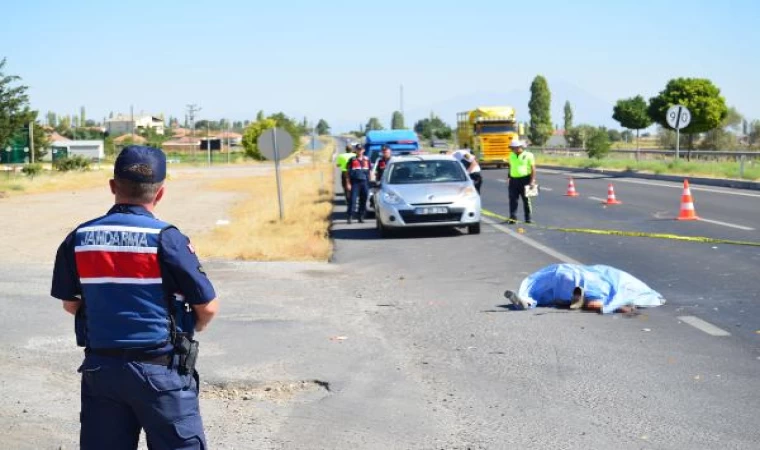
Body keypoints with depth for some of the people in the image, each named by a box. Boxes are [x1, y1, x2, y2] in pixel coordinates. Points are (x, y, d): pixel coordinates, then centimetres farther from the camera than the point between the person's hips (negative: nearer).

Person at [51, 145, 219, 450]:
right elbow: (208, 307, -7)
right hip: (159, 369, -4)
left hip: (100, 367, 4)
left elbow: (70, 304, 11)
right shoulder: (166, 239, -13)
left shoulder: (79, 239, -1)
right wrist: (191, 329, 14)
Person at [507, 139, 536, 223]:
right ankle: (513, 217, -6)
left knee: (526, 200, 3)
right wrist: (508, 177, 15)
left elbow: (533, 168, -7)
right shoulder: (511, 155, 12)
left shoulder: (528, 155, -4)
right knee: (513, 199, -5)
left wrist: (532, 181, -13)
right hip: (513, 179, 4)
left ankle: (528, 218, 10)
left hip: (524, 179, -4)